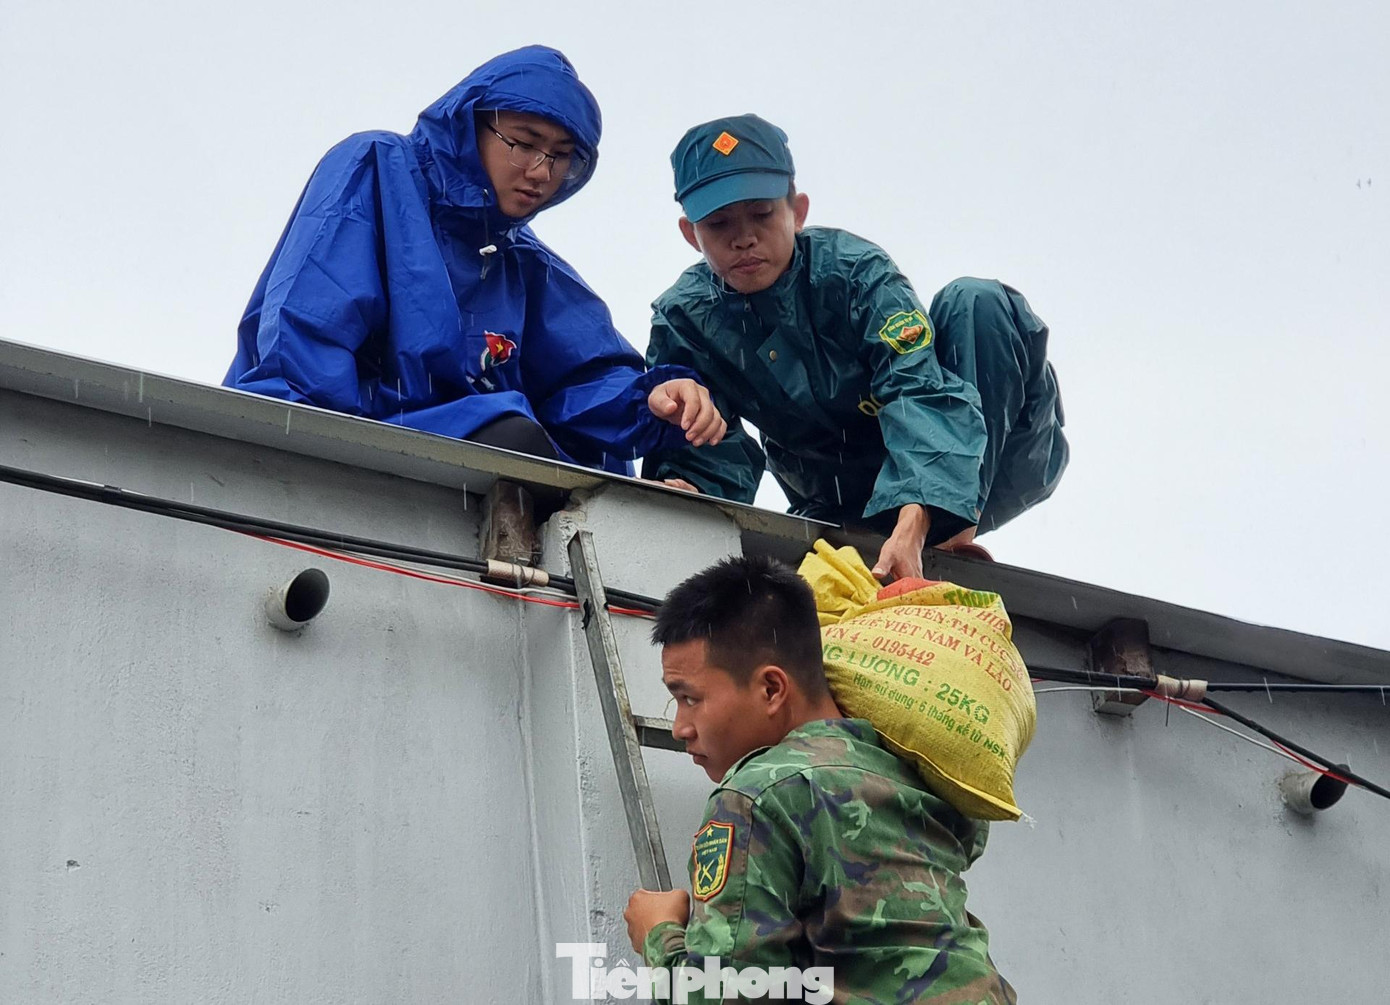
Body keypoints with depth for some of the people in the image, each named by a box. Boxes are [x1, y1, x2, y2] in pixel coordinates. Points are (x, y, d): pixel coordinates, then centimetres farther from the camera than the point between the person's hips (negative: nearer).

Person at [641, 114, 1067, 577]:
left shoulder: (854, 270, -20)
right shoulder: (683, 320, -10)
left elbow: (920, 388, -33)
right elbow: (706, 450, -14)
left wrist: (912, 525, -50)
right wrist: (684, 488, -41)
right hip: (839, 511, 3)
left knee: (977, 303, -27)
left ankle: (949, 536, -30)